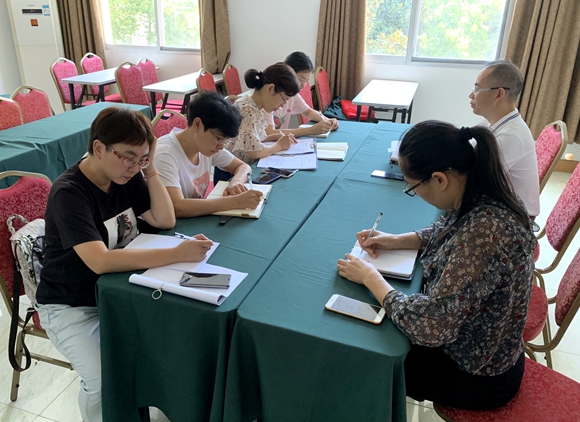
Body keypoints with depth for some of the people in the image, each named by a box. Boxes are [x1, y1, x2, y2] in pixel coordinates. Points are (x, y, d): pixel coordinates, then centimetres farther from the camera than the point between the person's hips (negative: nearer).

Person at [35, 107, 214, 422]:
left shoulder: (126, 176, -5)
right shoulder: (69, 193, -25)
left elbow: (165, 221, -4)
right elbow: (100, 261, -37)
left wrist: (149, 169, -14)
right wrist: (177, 254, -42)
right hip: (71, 305, -6)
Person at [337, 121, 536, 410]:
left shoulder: (484, 231, -39)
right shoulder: (481, 194, -13)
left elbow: (429, 328, -38)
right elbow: (448, 229, 10)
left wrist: (370, 277, -24)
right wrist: (397, 240, -4)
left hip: (477, 375, -7)